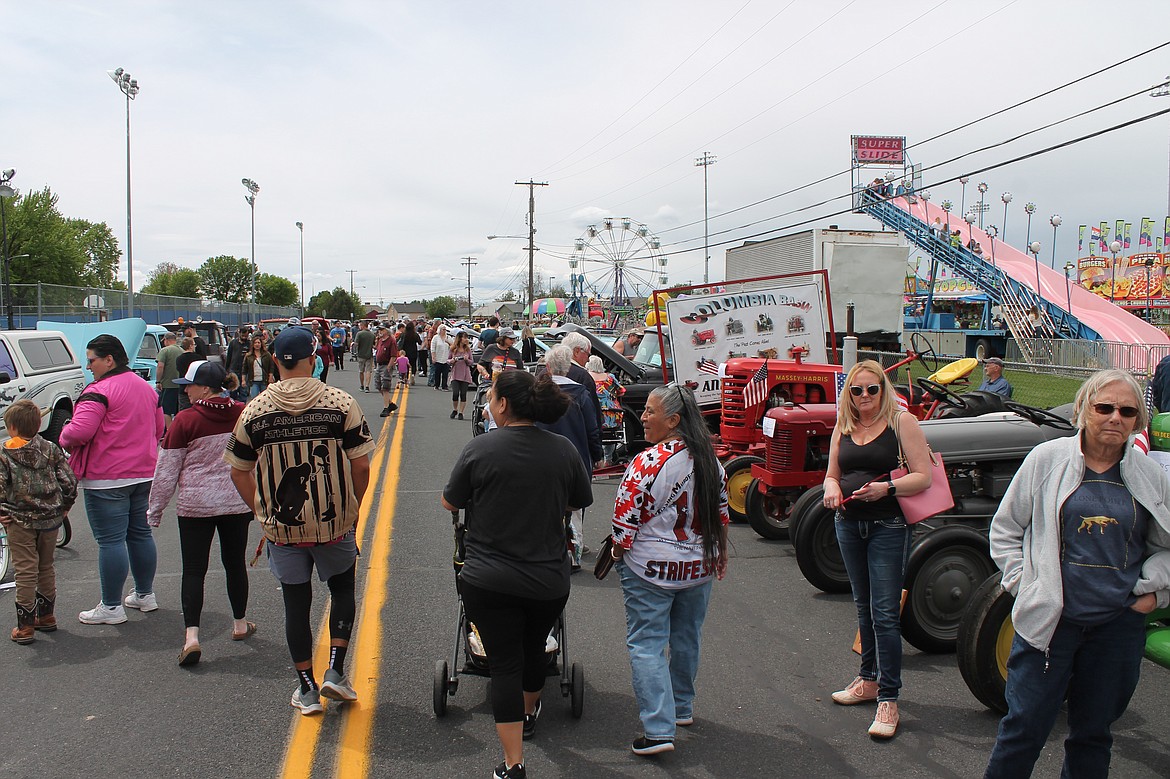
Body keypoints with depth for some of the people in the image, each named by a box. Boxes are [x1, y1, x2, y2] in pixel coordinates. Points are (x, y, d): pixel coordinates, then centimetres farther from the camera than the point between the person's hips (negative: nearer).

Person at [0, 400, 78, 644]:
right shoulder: (51, 450, 1)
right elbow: (69, 482, -3)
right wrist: (64, 509, 9)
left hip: (20, 521, -3)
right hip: (51, 519, 3)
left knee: (25, 572, 2)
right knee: (46, 568, 18)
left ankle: (25, 626, 7)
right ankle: (46, 616, 28)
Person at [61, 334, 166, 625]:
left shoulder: (99, 391, -15)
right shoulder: (146, 387, 11)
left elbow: (79, 431, -24)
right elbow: (159, 428, 19)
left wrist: (64, 438, -3)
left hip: (107, 479, -8)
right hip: (144, 473, 8)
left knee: (110, 541, -1)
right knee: (140, 534, 16)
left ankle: (111, 607, 6)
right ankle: (145, 595, 27)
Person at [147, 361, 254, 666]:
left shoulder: (186, 420, -12)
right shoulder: (244, 415, -1)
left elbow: (167, 471, -6)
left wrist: (155, 509, 5)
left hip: (196, 505, -3)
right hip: (237, 502, 3)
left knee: (194, 569, 2)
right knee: (235, 563, 16)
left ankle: (191, 636, -6)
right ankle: (240, 624, 28)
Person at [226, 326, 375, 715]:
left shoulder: (255, 410, -3)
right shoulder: (341, 402, -10)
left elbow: (239, 472, 4)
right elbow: (360, 466, -9)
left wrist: (262, 511, 16)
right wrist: (353, 509, 6)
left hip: (281, 526, 1)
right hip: (335, 522, -1)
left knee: (296, 603, 13)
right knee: (342, 590, 21)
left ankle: (307, 689, 22)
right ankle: (335, 671, 13)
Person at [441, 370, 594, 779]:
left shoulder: (479, 449, -13)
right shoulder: (563, 450, -6)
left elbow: (450, 503, -1)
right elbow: (580, 502, 9)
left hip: (488, 580, -3)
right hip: (549, 580, 3)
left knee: (505, 663, 5)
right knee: (534, 647, 25)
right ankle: (528, 714, 51)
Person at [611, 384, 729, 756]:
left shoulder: (647, 463, -22)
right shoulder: (711, 461, -1)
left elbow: (624, 522, -19)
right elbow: (721, 516, 10)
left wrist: (618, 551, 1)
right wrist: (720, 556, 24)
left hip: (650, 569, -6)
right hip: (699, 569, 6)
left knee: (646, 645, 2)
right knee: (686, 639, 21)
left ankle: (659, 729, -3)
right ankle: (682, 707, 37)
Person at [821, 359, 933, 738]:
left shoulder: (901, 422, -7)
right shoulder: (843, 426, 9)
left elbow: (923, 476, -11)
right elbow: (832, 474, 14)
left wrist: (887, 487, -27)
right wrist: (832, 488, -9)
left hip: (888, 526, -6)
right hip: (849, 524, 6)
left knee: (885, 612, -7)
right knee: (864, 607, 17)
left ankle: (888, 698, 0)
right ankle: (869, 680, 31)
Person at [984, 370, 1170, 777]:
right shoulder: (1047, 458, -2)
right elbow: (1004, 529, 4)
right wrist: (1023, 583, -3)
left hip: (1119, 625, 3)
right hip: (1049, 620, -3)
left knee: (1094, 732, 15)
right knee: (1025, 726, 0)